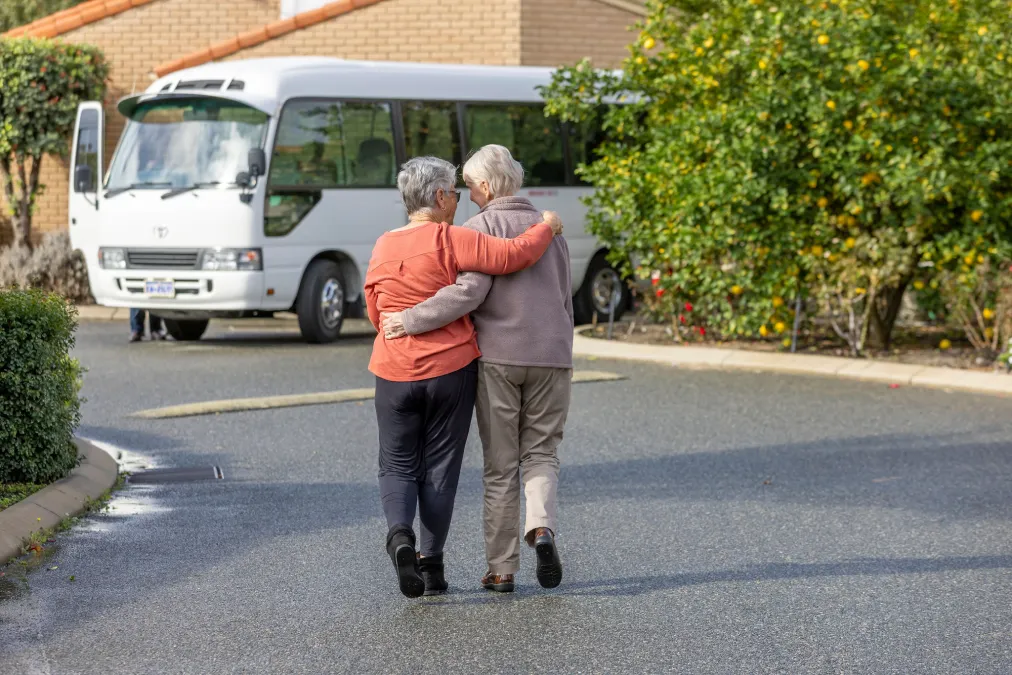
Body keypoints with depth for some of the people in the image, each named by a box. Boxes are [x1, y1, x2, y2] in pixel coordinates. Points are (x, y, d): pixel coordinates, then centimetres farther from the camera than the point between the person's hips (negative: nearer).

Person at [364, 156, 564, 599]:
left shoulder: (384, 247, 3)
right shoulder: (450, 240, -12)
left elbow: (375, 312, 11)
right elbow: (513, 255, -20)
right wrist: (547, 227, -3)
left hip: (395, 372, 3)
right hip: (451, 369, -3)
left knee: (398, 465, 11)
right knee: (439, 467, 8)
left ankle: (398, 532, -16)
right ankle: (431, 562, 9)